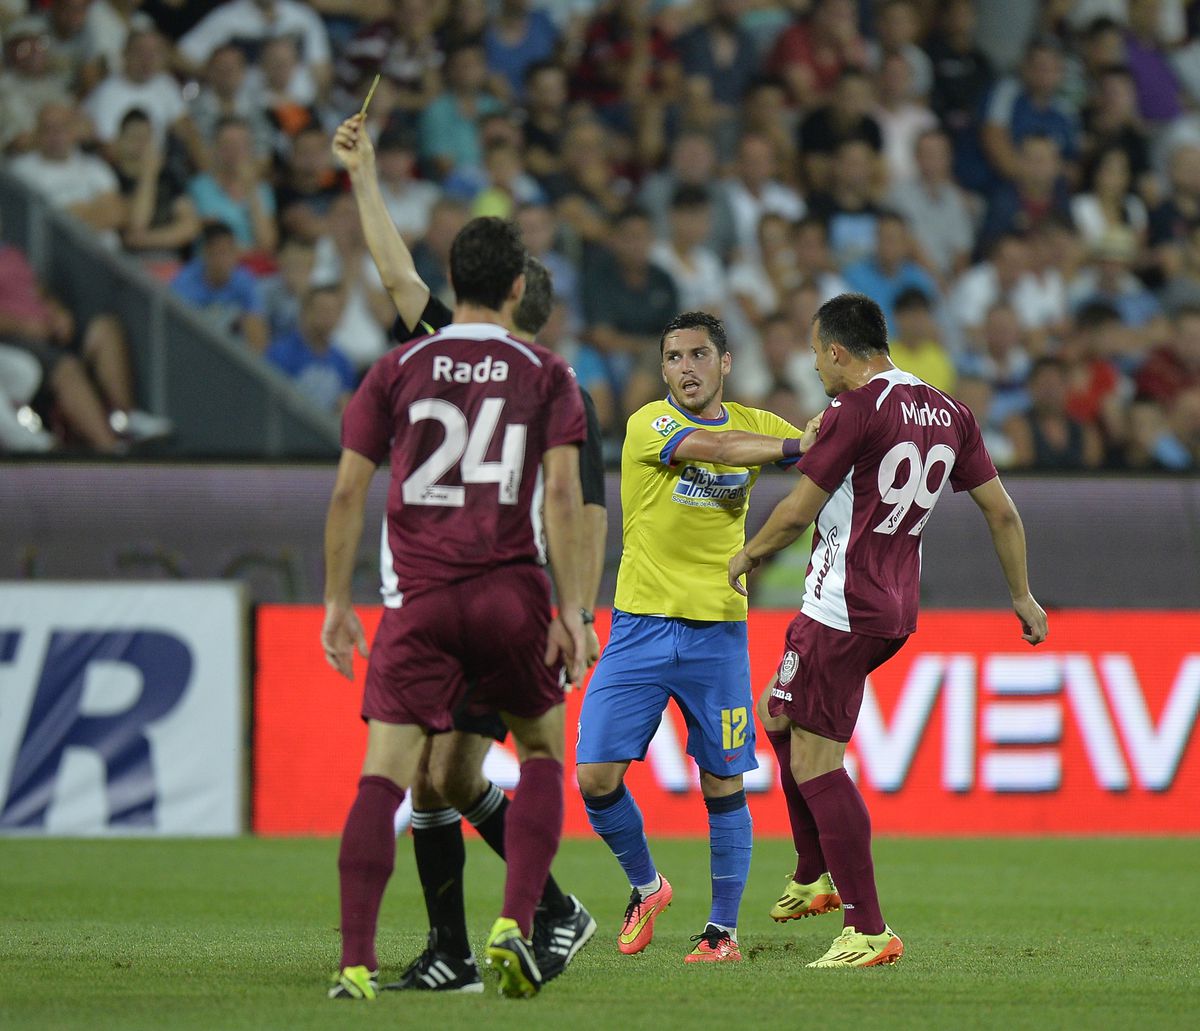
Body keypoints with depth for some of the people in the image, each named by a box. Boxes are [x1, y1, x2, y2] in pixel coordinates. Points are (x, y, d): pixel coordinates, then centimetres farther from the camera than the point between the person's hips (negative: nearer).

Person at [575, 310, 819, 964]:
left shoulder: (755, 424, 9)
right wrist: (797, 447, -22)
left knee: (723, 784, 0)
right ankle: (645, 887, 18)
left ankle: (724, 928, 12)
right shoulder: (650, 424, -6)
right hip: (641, 627, -2)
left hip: (717, 632, 2)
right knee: (595, 776, -7)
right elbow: (717, 448, -23)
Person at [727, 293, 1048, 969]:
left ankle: (869, 931, -10)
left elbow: (798, 513, -12)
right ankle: (815, 878, 30)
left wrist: (746, 556, 7)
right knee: (780, 716, 26)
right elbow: (1002, 511, 13)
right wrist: (1022, 596, 25)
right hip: (897, 610, 9)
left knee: (815, 761, -7)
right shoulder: (949, 413, 9)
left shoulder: (857, 409, -14)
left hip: (845, 610, -9)